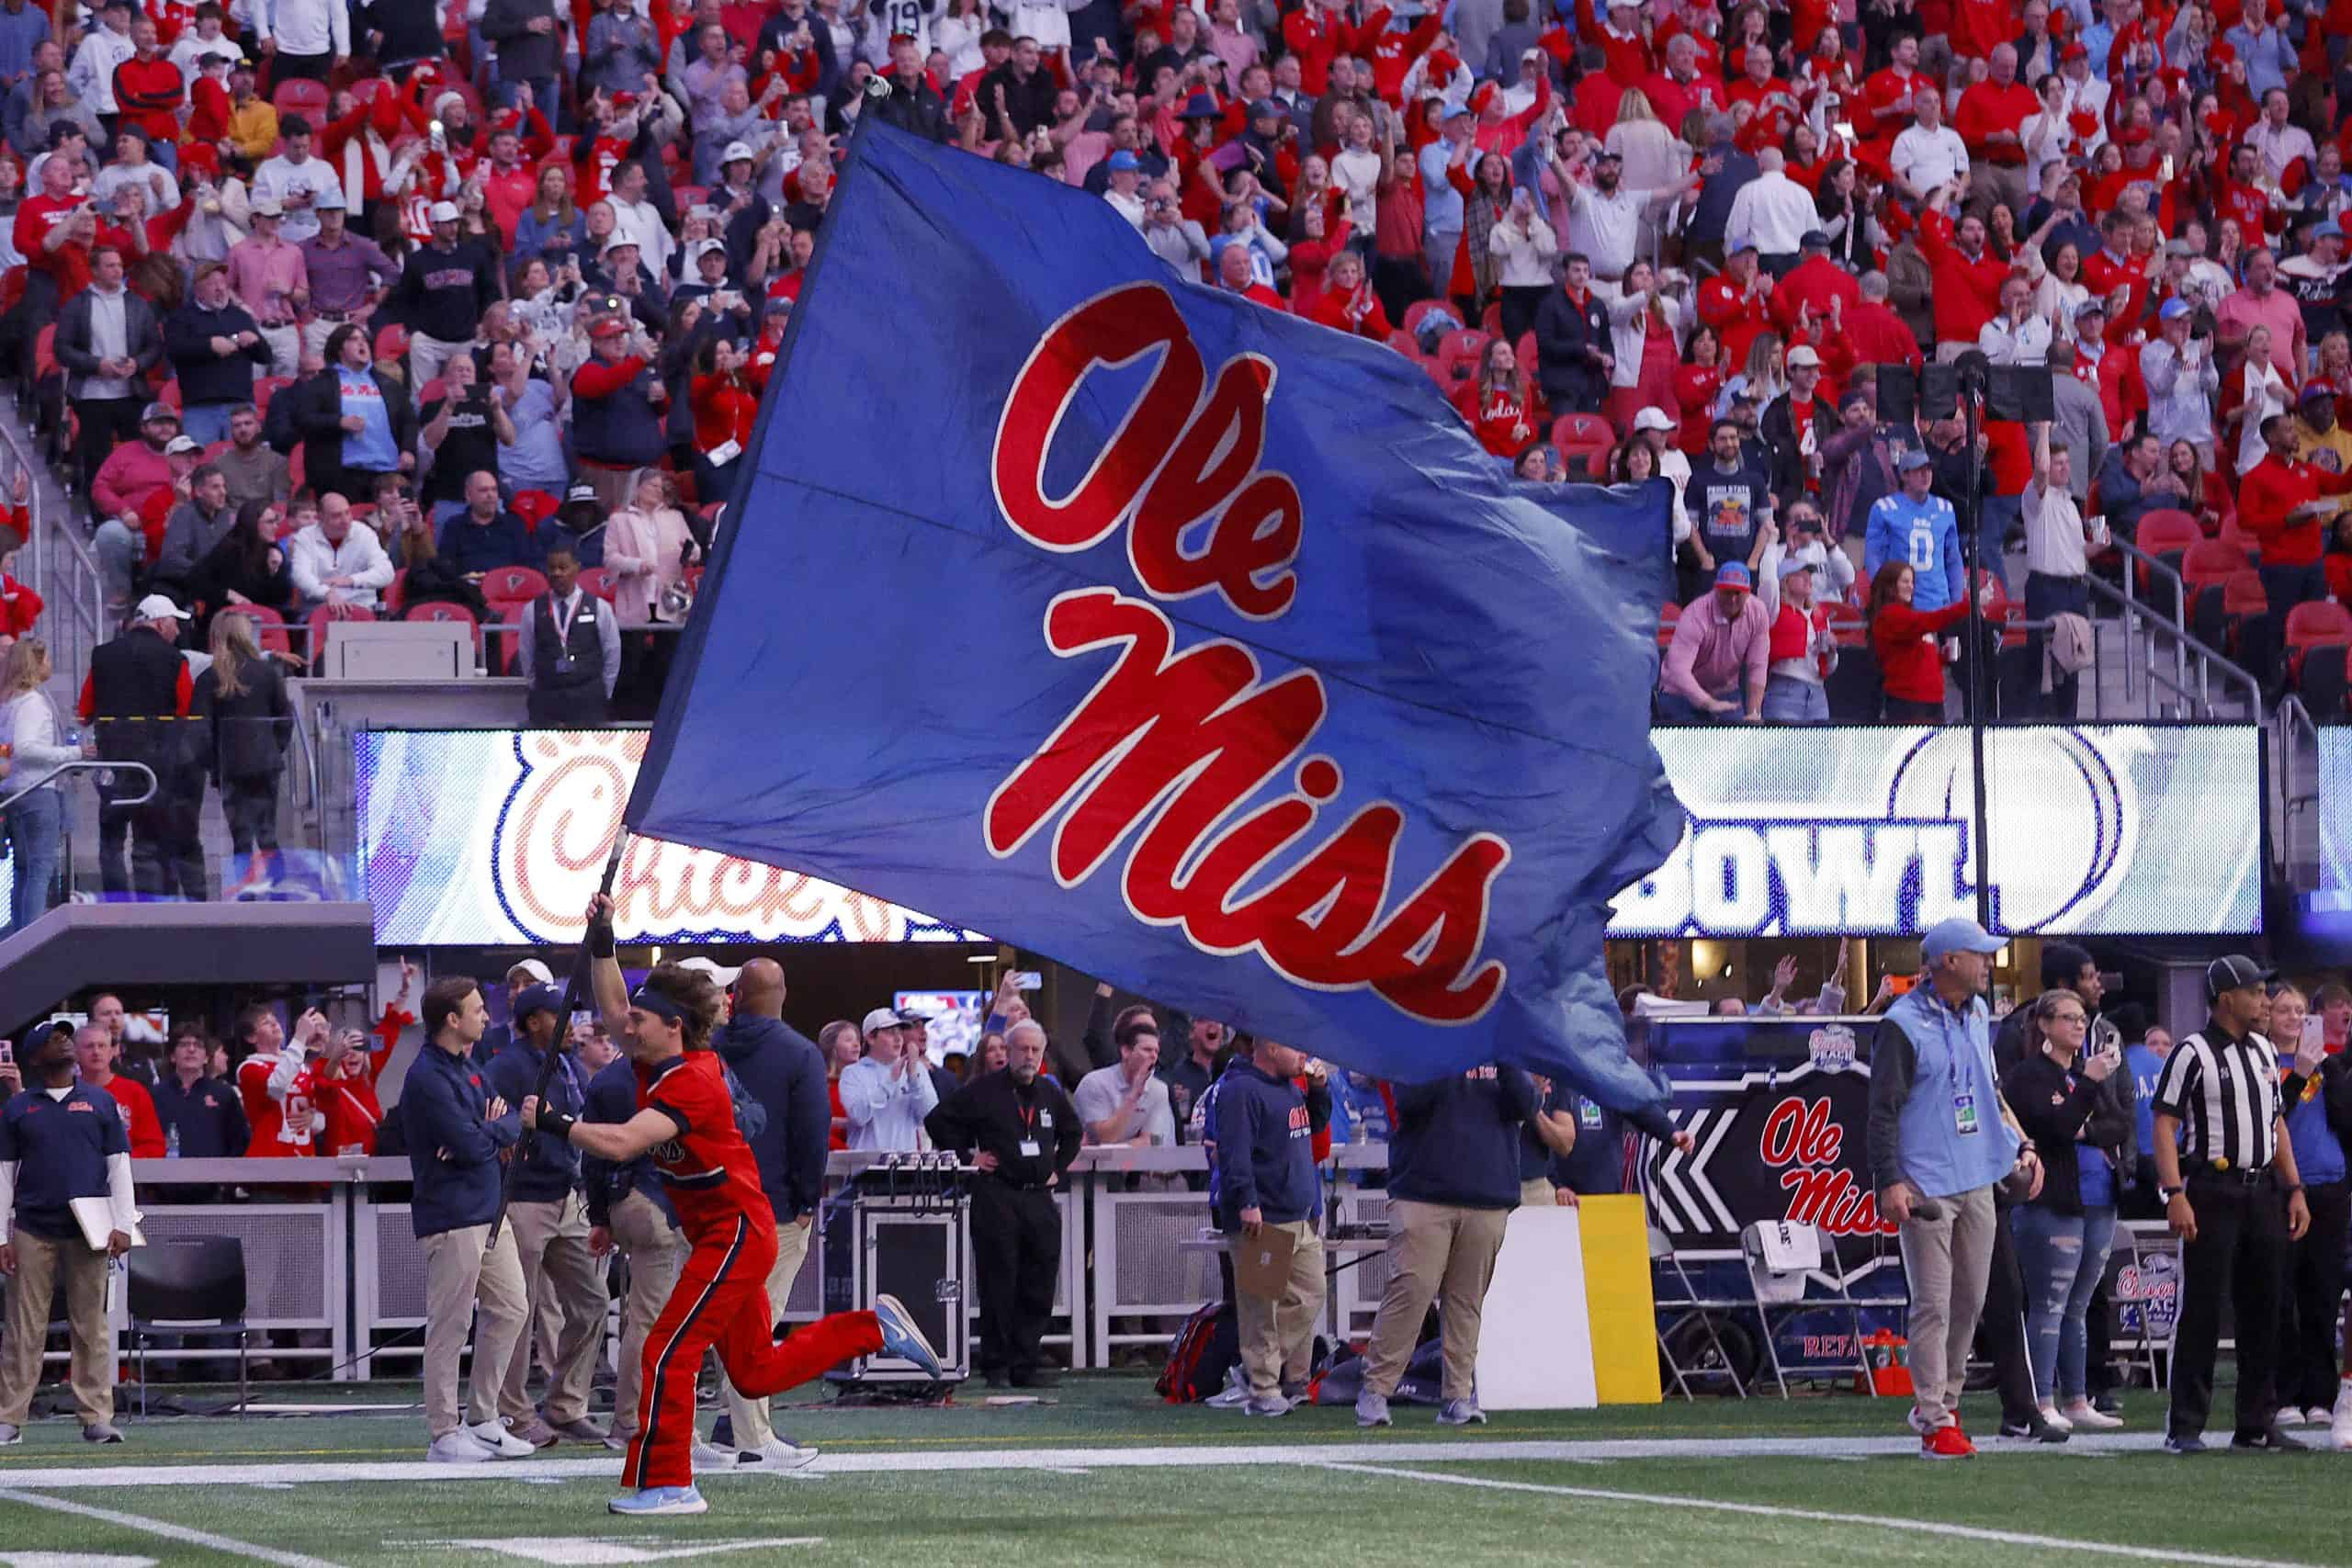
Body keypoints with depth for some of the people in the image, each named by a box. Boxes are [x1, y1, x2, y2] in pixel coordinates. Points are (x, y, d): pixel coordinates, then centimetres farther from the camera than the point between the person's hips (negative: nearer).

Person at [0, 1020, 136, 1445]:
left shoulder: (100, 1103, 11)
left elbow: (118, 1165, 9)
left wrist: (122, 1225, -2)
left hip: (88, 1233, 1)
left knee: (91, 1326, 1)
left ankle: (97, 1417, 3)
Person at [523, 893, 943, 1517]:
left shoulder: (689, 1084, -23)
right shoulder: (657, 1063, 4)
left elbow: (619, 1143, -35)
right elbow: (612, 1008, 18)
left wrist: (551, 1122, -28)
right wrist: (601, 941, 7)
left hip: (736, 1232, -10)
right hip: (722, 1236, 10)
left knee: (667, 1352, -13)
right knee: (755, 1372, 16)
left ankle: (665, 1483, -10)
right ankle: (872, 1328, 23)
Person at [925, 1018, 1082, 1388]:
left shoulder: (1050, 1093, 13)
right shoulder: (984, 1090, -2)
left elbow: (1073, 1131, 31)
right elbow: (937, 1122, 0)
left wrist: (1059, 1167, 18)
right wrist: (967, 1155, -3)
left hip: (1040, 1198, 5)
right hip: (996, 1197, -5)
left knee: (1039, 1286, 4)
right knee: (998, 1285, -4)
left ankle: (1027, 1362, 9)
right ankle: (997, 1367, -1)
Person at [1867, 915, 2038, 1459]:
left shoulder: (1977, 1014, 14)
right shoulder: (1903, 1024, -11)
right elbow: (1883, 1109, -12)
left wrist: (2018, 1146, 15)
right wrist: (1890, 1181, -20)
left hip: (1977, 1183, 8)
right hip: (1926, 1186, -8)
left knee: (1969, 1302, 11)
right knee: (1933, 1305, -8)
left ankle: (1942, 1405, 22)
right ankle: (1935, 1423, -8)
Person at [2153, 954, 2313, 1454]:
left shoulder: (2263, 1051, 15)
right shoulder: (2192, 1053, -7)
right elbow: (2165, 1125, -11)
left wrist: (2294, 1189, 14)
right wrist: (2176, 1195, -20)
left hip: (2263, 1192, 7)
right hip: (2212, 1192, -7)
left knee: (2263, 1310, 8)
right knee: (2202, 1309, -7)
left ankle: (2257, 1423, 15)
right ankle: (2185, 1426, -3)